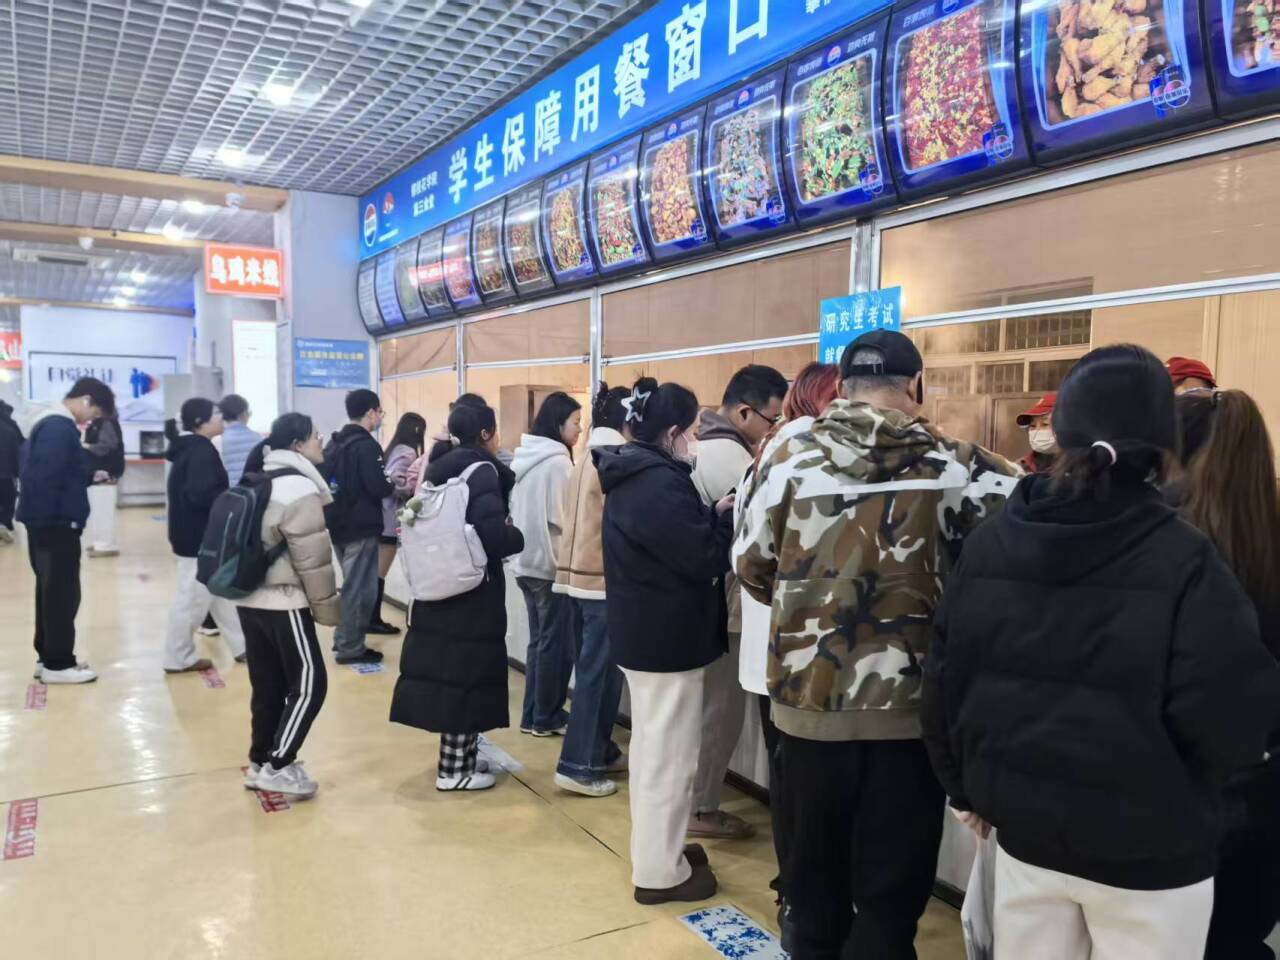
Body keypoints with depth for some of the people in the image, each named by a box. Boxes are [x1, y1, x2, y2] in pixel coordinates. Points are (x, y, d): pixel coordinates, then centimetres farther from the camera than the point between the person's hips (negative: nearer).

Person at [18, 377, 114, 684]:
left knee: (51, 591, 16)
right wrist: (55, 518, -21)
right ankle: (57, 664, 5)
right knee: (62, 593, -2)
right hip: (56, 524, -10)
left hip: (46, 522, 10)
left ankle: (47, 656, 25)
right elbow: (46, 478, -24)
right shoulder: (61, 429, -18)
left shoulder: (50, 424, 13)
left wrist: (90, 475, 10)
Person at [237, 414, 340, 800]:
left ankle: (260, 762, 22)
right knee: (309, 684, -1)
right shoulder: (300, 488, -17)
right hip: (284, 603, -9)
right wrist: (327, 607, -7)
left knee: (268, 685, 15)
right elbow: (313, 557, -17)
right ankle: (277, 766, 2)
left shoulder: (259, 480, 12)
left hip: (250, 599, 9)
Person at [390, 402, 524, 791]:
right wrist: (518, 539, -6)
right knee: (466, 671, 0)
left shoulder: (440, 469, 10)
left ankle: (461, 754, 26)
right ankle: (454, 769, 7)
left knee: (446, 666, 14)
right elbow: (492, 533, -25)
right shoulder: (481, 471, -14)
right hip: (474, 588, -8)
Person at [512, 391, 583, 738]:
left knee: (539, 640, 15)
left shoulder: (524, 457, 10)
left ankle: (533, 715, 21)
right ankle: (546, 718, 12)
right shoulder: (557, 461, -17)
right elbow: (560, 518, -17)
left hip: (527, 561, 9)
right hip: (551, 564, -9)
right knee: (556, 644, 3)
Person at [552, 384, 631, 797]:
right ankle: (578, 765, 2)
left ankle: (599, 751, 26)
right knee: (599, 672, -2)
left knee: (594, 668, 16)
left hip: (577, 574, 9)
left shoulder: (587, 459, 13)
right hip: (603, 578, -9)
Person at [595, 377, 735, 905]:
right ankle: (660, 871, 16)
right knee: (669, 757, 3)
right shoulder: (660, 484, -23)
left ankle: (655, 849, 36)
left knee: (652, 748, 21)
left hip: (643, 632, 10)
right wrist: (726, 519, -5)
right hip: (669, 638, -10)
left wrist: (712, 515, 3)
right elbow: (704, 560, -21)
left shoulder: (630, 477, 8)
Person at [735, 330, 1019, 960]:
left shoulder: (791, 458, -4)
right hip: (910, 707, -1)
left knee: (814, 869, 20)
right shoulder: (956, 466, -7)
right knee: (893, 886, 13)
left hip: (808, 701, 2)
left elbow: (752, 567, 3)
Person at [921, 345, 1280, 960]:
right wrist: (1179, 794, 5)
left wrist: (966, 787, 14)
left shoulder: (989, 543, -5)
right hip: (1149, 849, -3)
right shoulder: (1184, 559, -17)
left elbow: (944, 679, 0)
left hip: (1024, 829, 3)